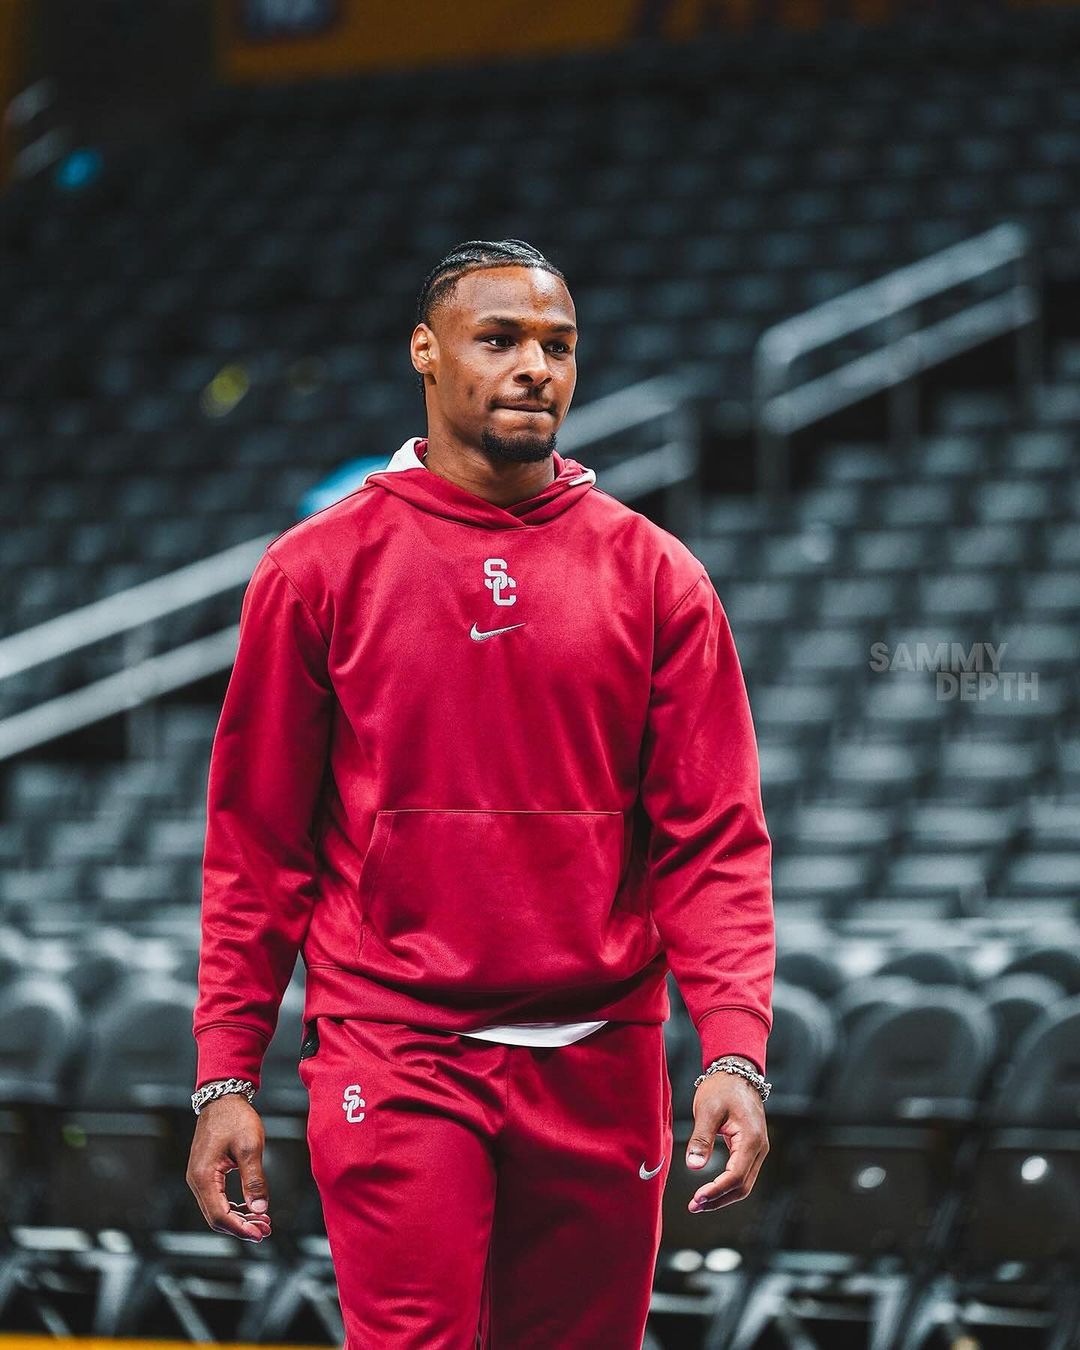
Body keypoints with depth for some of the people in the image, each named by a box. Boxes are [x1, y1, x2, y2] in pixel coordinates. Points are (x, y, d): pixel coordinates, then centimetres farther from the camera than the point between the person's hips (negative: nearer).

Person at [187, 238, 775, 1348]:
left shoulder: (654, 575, 6)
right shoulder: (316, 570, 3)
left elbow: (713, 838, 3)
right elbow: (256, 845, 4)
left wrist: (735, 1049, -10)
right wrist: (224, 1076, -1)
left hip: (600, 1069, 2)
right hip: (393, 1060, -2)